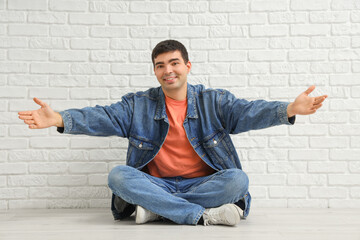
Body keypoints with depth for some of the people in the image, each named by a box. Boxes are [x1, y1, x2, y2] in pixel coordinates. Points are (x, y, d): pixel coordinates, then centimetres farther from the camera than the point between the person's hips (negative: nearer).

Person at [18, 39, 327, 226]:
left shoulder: (214, 101, 5)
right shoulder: (138, 105, 8)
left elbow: (248, 111, -9)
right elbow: (104, 117, -3)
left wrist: (290, 109, -27)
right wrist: (58, 119, -19)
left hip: (204, 183, 0)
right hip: (155, 184, 1)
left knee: (238, 179, -28)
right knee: (118, 175, -27)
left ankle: (154, 209, -26)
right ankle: (205, 214, -32)